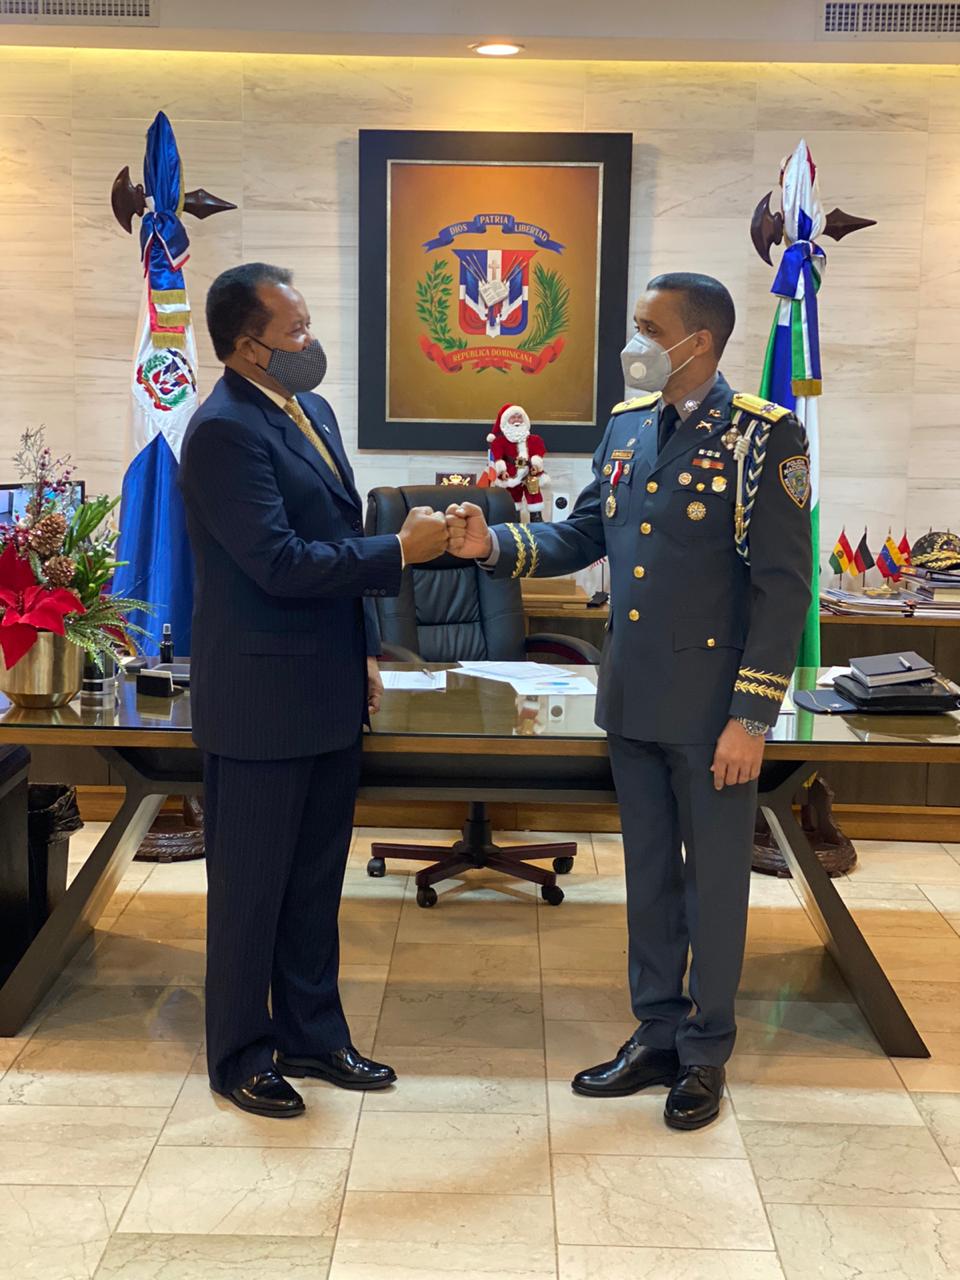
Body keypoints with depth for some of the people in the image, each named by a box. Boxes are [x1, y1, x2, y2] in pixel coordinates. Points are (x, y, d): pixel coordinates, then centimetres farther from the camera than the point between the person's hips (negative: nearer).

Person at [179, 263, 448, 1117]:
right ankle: (240, 1056, 23)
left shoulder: (312, 410, 11)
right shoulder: (224, 432, -18)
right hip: (260, 702, -8)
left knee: (316, 879, 18)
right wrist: (400, 553, -19)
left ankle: (312, 1034, 33)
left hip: (328, 694, 9)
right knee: (251, 886, 7)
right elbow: (280, 564, -25)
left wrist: (364, 651, 15)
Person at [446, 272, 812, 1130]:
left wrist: (752, 717, -17)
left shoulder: (763, 437, -12)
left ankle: (705, 1054, 25)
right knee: (649, 872, 16)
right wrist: (495, 544, -6)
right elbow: (582, 536, 12)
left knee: (714, 879, 8)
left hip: (712, 704, -6)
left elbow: (782, 587, -14)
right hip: (632, 700, 6)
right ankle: (657, 1035, 32)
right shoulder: (625, 427, 7)